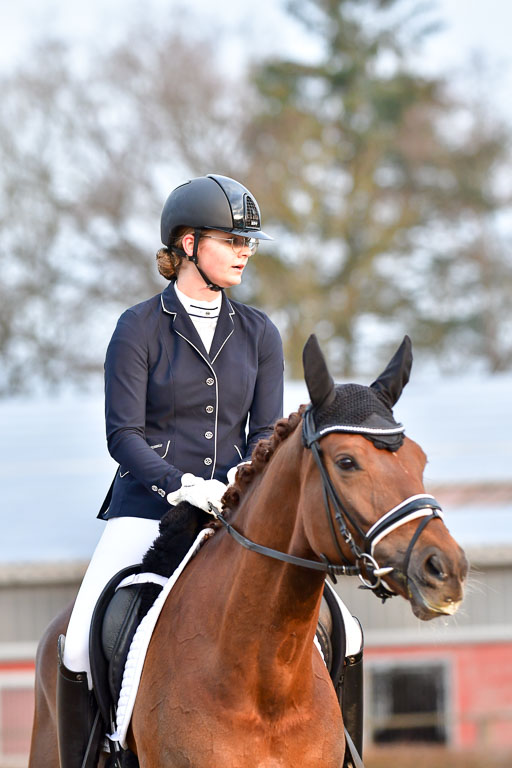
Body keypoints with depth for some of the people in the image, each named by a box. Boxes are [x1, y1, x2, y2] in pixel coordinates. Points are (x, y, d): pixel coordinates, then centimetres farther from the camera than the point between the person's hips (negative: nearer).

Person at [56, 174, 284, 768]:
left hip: (231, 512, 3)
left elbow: (267, 432, 6)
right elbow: (123, 434, -7)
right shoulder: (139, 329, -1)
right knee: (82, 644, -20)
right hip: (146, 505, -3)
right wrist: (183, 485, -23)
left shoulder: (258, 334, 10)